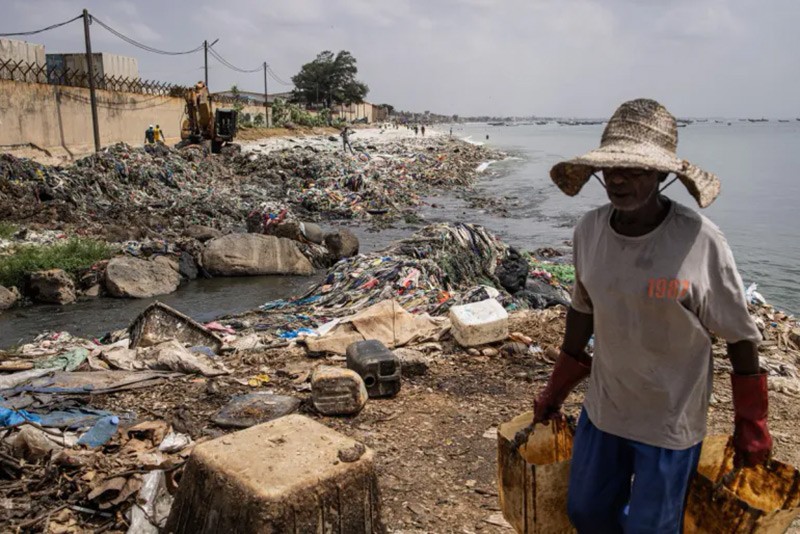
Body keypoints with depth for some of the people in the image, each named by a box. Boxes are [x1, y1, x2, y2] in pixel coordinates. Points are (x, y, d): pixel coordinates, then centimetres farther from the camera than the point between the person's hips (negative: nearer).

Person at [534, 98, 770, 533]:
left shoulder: (699, 240, -21)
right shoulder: (589, 230, -8)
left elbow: (740, 337, -10)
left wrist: (750, 425, -3)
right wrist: (556, 389, 13)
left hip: (670, 423, -4)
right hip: (602, 408, 5)